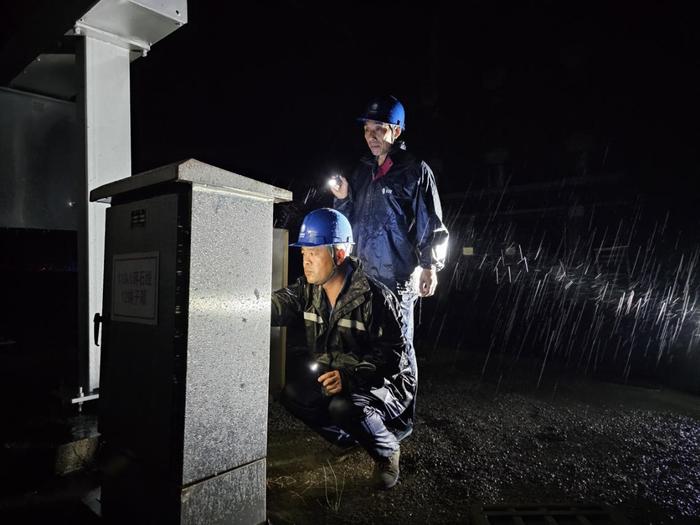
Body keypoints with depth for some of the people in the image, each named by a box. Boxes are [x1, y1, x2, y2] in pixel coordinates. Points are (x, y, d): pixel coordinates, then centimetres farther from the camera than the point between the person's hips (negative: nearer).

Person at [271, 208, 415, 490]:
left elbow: (392, 354, -23)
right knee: (291, 393, -14)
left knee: (344, 406, -34)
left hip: (385, 383, -6)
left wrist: (349, 377, -36)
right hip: (333, 377, 7)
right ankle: (345, 436, 13)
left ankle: (387, 450, 0)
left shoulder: (375, 296, -23)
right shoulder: (308, 289, -3)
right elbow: (277, 305, -19)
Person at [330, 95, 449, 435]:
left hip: (399, 277, -6)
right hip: (366, 275, 6)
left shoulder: (415, 171, -3)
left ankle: (402, 419, 15)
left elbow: (432, 224, -6)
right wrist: (343, 198, 1)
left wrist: (430, 267, -13)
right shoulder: (363, 171, 14)